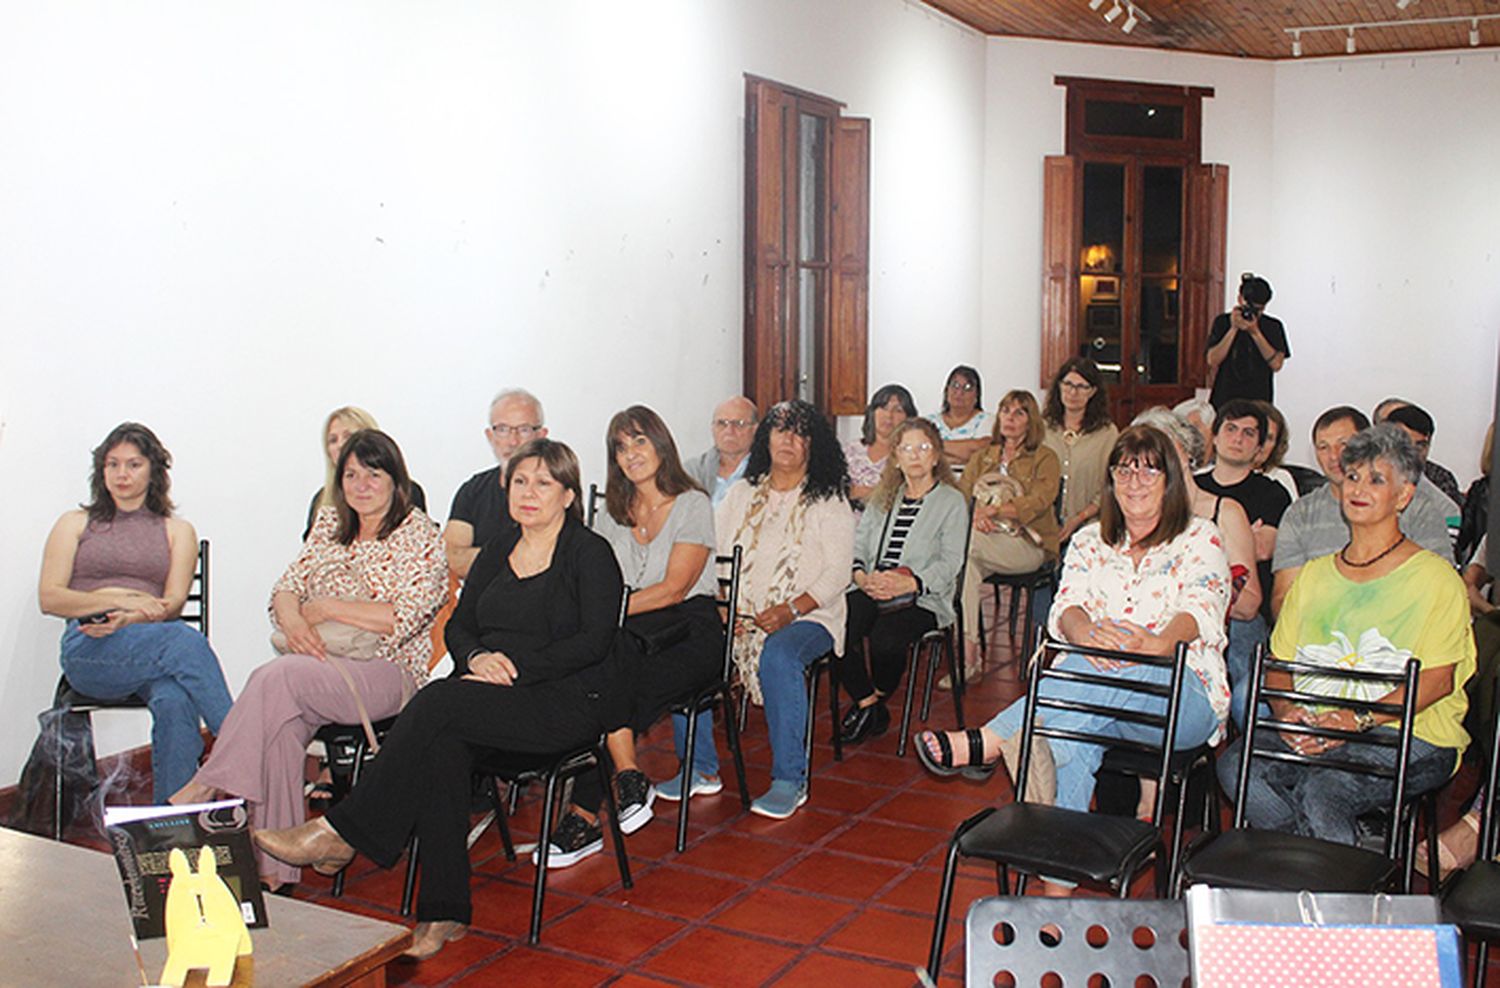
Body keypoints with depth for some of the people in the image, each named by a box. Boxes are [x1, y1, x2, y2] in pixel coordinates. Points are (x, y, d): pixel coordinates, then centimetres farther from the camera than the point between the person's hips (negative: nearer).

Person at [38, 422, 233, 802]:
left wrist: (126, 621, -15)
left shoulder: (177, 531, 22)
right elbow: (49, 598, 7)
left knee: (175, 700, -38)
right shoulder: (76, 524, 22)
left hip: (154, 646, 1)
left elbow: (172, 604, 7)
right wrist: (118, 598, -9)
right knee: (185, 640, -35)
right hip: (88, 651, -1)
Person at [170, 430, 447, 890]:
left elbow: (406, 617, -13)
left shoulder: (420, 535, -1)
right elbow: (286, 588, 15)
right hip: (315, 660, 5)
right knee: (280, 722, -29)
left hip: (385, 669, -5)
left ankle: (206, 787, -17)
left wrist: (328, 607, -10)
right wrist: (293, 620, -8)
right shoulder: (330, 523, 18)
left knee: (277, 678, -31)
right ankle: (273, 864, -23)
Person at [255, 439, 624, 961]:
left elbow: (593, 641, -10)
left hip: (568, 701, -5)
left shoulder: (590, 553, 1)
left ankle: (341, 833, -20)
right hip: (490, 695, 5)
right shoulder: (496, 552, 20)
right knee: (442, 742, -30)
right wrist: (478, 657, -8)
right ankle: (444, 911, -27)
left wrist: (517, 666, -18)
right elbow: (459, 626, 15)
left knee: (439, 702, -29)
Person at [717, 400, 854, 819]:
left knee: (778, 655, -37)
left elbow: (838, 571, -4)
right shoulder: (741, 494, 17)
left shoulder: (828, 500, 5)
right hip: (738, 617, 4)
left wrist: (791, 609, -18)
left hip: (808, 616, -4)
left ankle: (790, 779, -27)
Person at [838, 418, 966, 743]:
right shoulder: (882, 498, 22)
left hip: (922, 597, -4)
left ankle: (875, 700, 0)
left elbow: (950, 562, -6)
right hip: (870, 591, 4)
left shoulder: (952, 501, 5)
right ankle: (869, 705, -3)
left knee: (884, 639, -33)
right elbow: (857, 544, 13)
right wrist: (861, 576, -10)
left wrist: (908, 583, -21)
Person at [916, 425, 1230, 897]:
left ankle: (988, 743, -42)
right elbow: (1066, 605, 1)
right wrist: (1083, 631, -26)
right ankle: (1057, 884, -32)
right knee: (1077, 734, -32)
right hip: (1097, 688, 3)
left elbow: (1202, 610, -10)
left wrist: (1158, 642, -34)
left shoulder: (1199, 539, 7)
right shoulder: (1090, 541, 18)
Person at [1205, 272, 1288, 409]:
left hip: (1258, 401, 0)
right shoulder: (1222, 322, 5)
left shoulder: (1273, 326, 5)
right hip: (1224, 400, 0)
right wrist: (1234, 329, -11)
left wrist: (1255, 332, -14)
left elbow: (1277, 364, -7)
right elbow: (1213, 361, -5)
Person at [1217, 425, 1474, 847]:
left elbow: (1438, 679, -6)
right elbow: (1279, 662, 17)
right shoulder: (1314, 574, 21)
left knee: (1323, 791, -35)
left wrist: (1359, 718, -18)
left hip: (1408, 735, -5)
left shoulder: (1435, 576, 4)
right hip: (1313, 729, 5)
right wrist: (1287, 709, -6)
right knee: (1236, 766, -25)